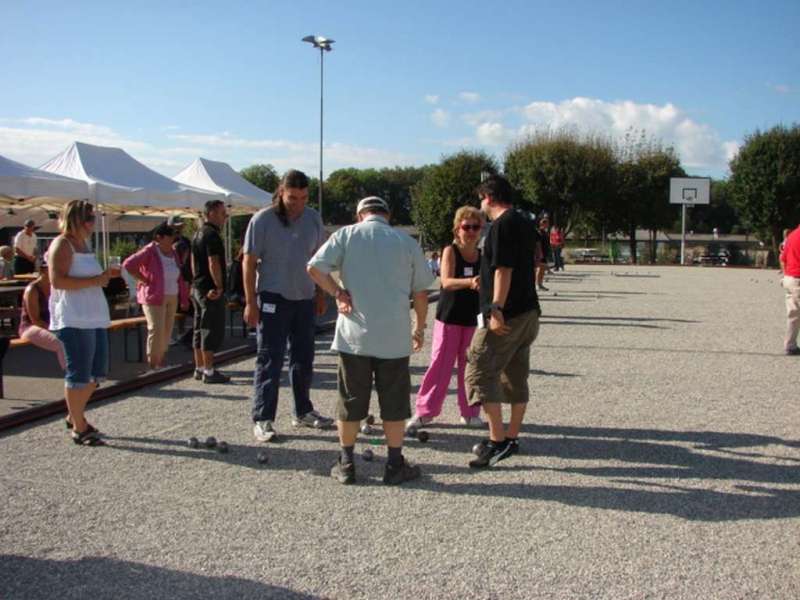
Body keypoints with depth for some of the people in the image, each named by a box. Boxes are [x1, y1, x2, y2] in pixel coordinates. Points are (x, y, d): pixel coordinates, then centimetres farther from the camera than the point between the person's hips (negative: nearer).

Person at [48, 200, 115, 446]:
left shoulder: (84, 243, 18)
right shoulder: (62, 244, -9)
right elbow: (57, 280, -20)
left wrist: (104, 275, 12)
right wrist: (95, 280, -19)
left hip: (95, 317, 9)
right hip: (73, 320, -9)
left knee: (96, 372, 14)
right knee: (79, 374, -3)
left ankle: (75, 415, 30)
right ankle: (78, 428, 7)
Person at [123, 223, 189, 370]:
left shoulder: (173, 253, 10)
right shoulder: (149, 252, -12)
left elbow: (179, 277, 15)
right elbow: (128, 265, -19)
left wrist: (184, 297, 10)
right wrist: (144, 280, -14)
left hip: (172, 298, 7)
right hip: (154, 297, -7)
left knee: (167, 331, 11)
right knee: (156, 330, -11)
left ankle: (161, 363, 22)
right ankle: (152, 365, -4)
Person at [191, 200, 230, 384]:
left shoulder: (198, 234, 15)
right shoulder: (211, 234, -16)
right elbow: (213, 264, -21)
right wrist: (219, 286, -16)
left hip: (197, 288, 10)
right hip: (211, 290, -10)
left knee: (200, 330, 13)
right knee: (213, 330, -6)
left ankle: (199, 368, 19)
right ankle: (208, 371, -4)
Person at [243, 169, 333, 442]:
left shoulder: (313, 218, 4)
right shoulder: (262, 220, -10)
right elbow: (249, 262, -9)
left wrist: (320, 293, 11)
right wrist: (250, 302, -12)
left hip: (305, 298, 5)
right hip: (273, 298, -5)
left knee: (303, 358, 13)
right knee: (269, 360, -3)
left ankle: (303, 412, 26)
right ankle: (262, 419, 3)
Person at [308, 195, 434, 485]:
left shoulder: (346, 235, 3)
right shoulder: (407, 242, 6)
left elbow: (314, 268, -9)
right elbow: (420, 291, 9)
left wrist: (337, 292, 0)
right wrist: (420, 327, 19)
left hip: (354, 333, 0)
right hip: (395, 336, 0)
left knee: (351, 400, 9)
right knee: (394, 402, 9)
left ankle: (346, 464, 17)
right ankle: (395, 466, 15)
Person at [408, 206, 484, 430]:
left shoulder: (483, 255, 4)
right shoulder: (450, 251, -8)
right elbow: (446, 281, -24)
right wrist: (469, 281, -40)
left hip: (473, 319, 3)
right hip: (449, 317, -3)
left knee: (470, 366, 9)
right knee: (440, 364, 0)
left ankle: (470, 412, 20)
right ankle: (424, 411, 9)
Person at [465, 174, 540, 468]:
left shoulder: (502, 225, -13)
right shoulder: (526, 224, 15)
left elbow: (503, 269, -21)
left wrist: (496, 309, -24)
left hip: (507, 314, -10)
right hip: (529, 311, 10)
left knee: (481, 372, -6)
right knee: (516, 377, 13)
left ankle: (497, 441, -9)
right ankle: (511, 438, 21)